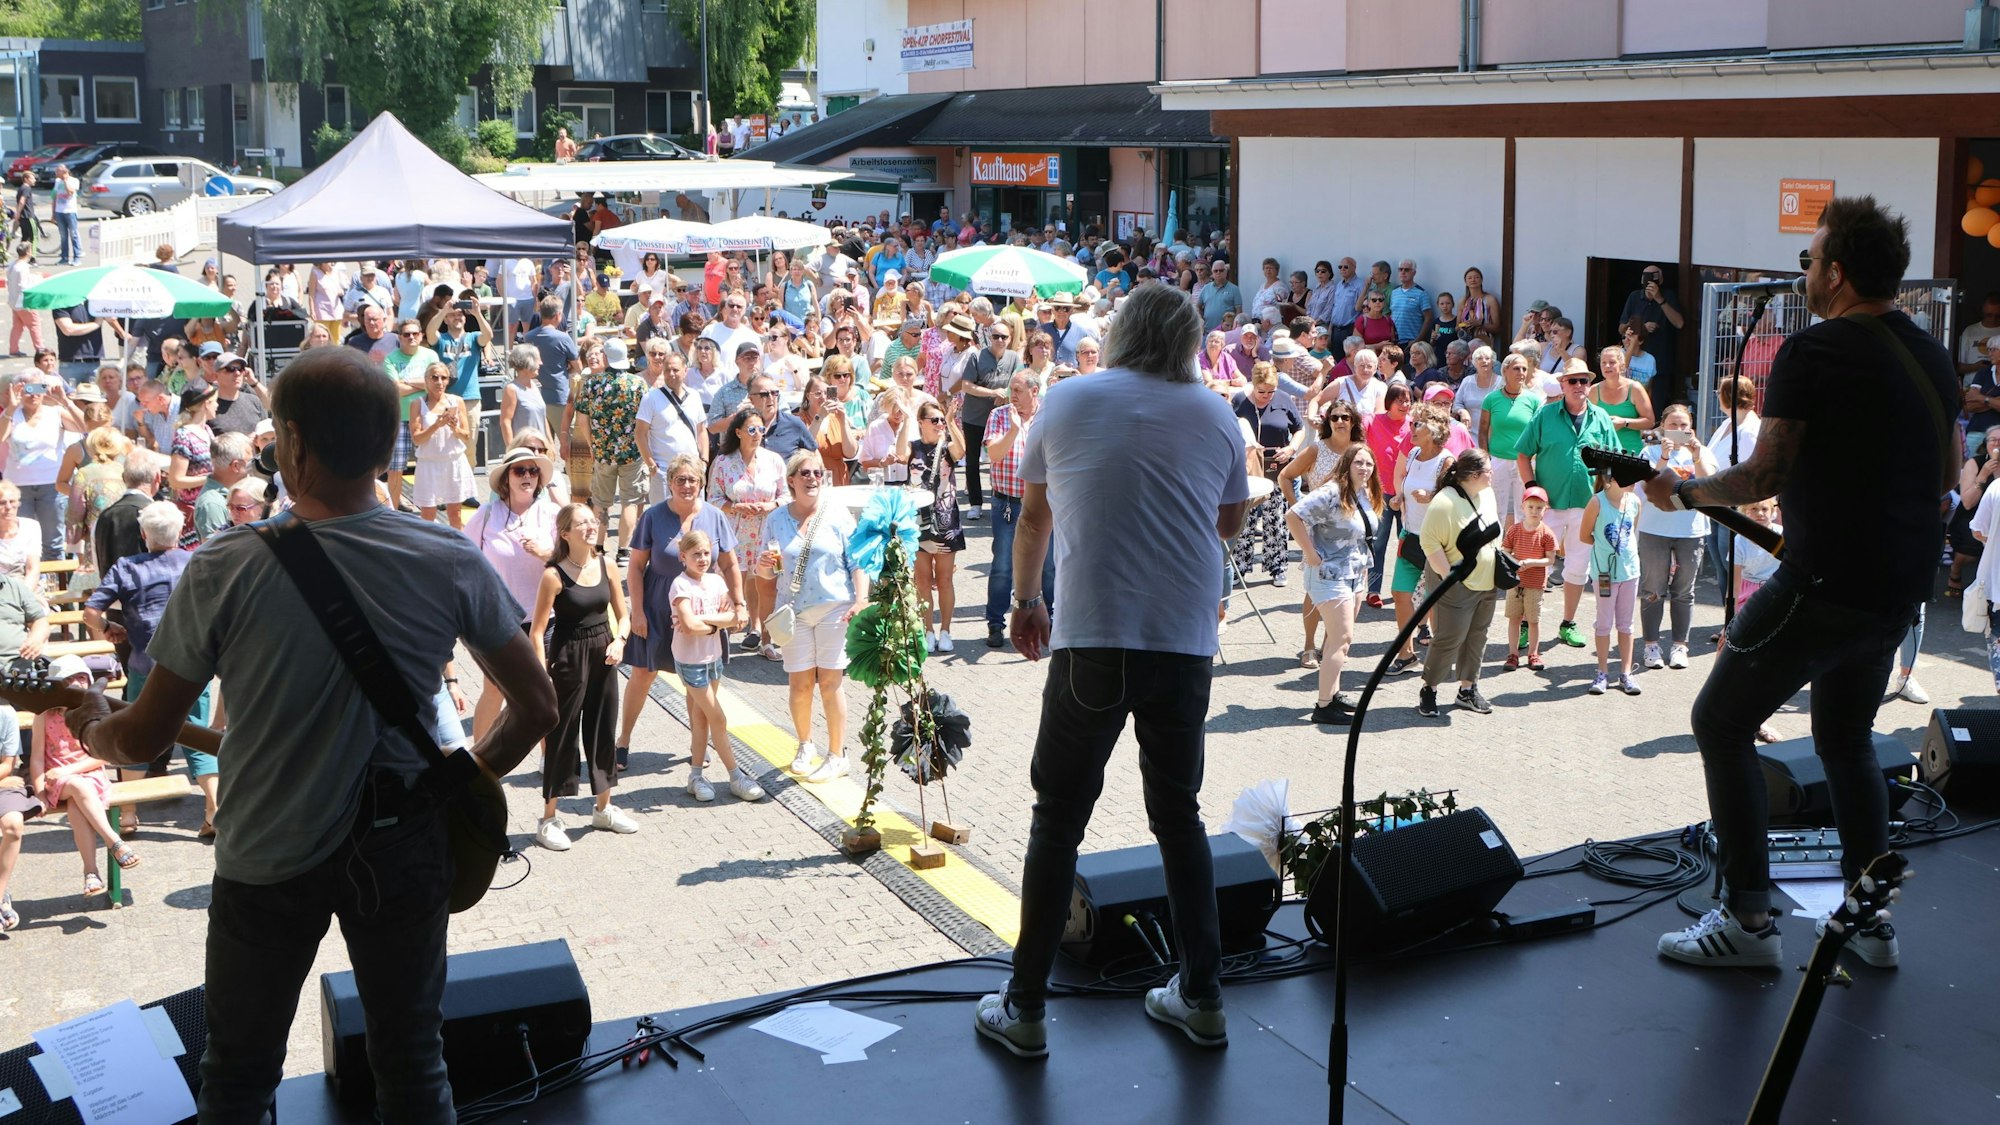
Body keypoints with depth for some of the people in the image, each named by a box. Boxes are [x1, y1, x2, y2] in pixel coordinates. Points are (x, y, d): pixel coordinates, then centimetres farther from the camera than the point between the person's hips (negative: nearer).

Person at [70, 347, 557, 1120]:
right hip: (402, 845, 1)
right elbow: (536, 706, -5)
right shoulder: (452, 562, -13)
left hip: (267, 858, -1)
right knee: (412, 1061, 19)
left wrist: (92, 730, 15)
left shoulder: (223, 570, -17)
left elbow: (143, 741, -8)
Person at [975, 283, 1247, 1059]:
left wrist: (1025, 600, 30)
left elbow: (1032, 517, 17)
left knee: (1057, 822, 6)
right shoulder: (1215, 416, 8)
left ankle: (1025, 1009, 10)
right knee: (1179, 815, 16)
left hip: (1092, 642, -2)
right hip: (1186, 645, 2)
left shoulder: (1067, 403, 6)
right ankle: (1202, 999, 21)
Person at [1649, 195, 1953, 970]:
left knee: (1720, 723, 2)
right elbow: (1949, 471, 21)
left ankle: (1748, 920, 0)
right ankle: (1872, 919, 22)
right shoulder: (1930, 354, 12)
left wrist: (1684, 491, -2)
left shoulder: (1812, 353, -14)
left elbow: (1765, 477, -17)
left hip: (1826, 583, -8)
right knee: (1847, 738, 23)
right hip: (1902, 587, 9)